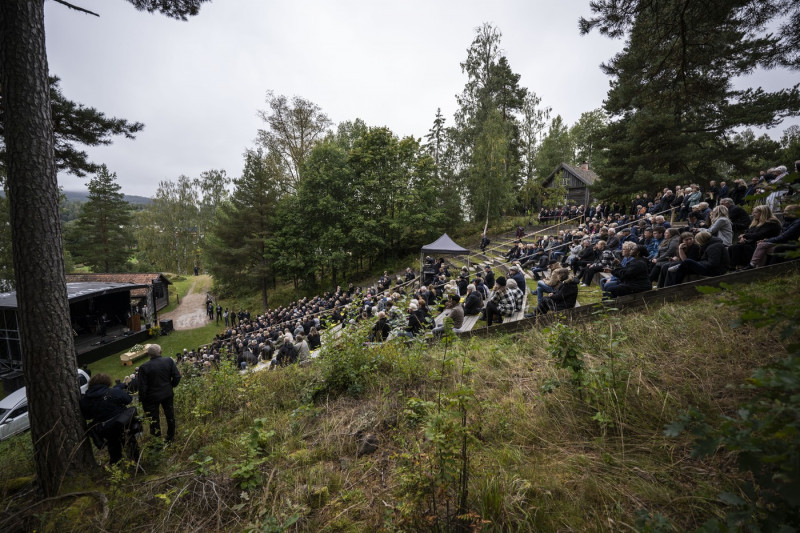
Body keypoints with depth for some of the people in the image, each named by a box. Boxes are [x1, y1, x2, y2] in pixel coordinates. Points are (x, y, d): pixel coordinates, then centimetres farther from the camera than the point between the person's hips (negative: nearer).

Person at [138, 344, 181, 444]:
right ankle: (171, 437, 35)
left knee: (154, 418, 14)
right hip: (168, 394, 3)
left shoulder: (144, 367, -19)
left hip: (152, 397, -3)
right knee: (170, 415, 19)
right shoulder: (169, 361, -12)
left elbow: (142, 387, -14)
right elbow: (177, 376, -10)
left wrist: (142, 400, -1)